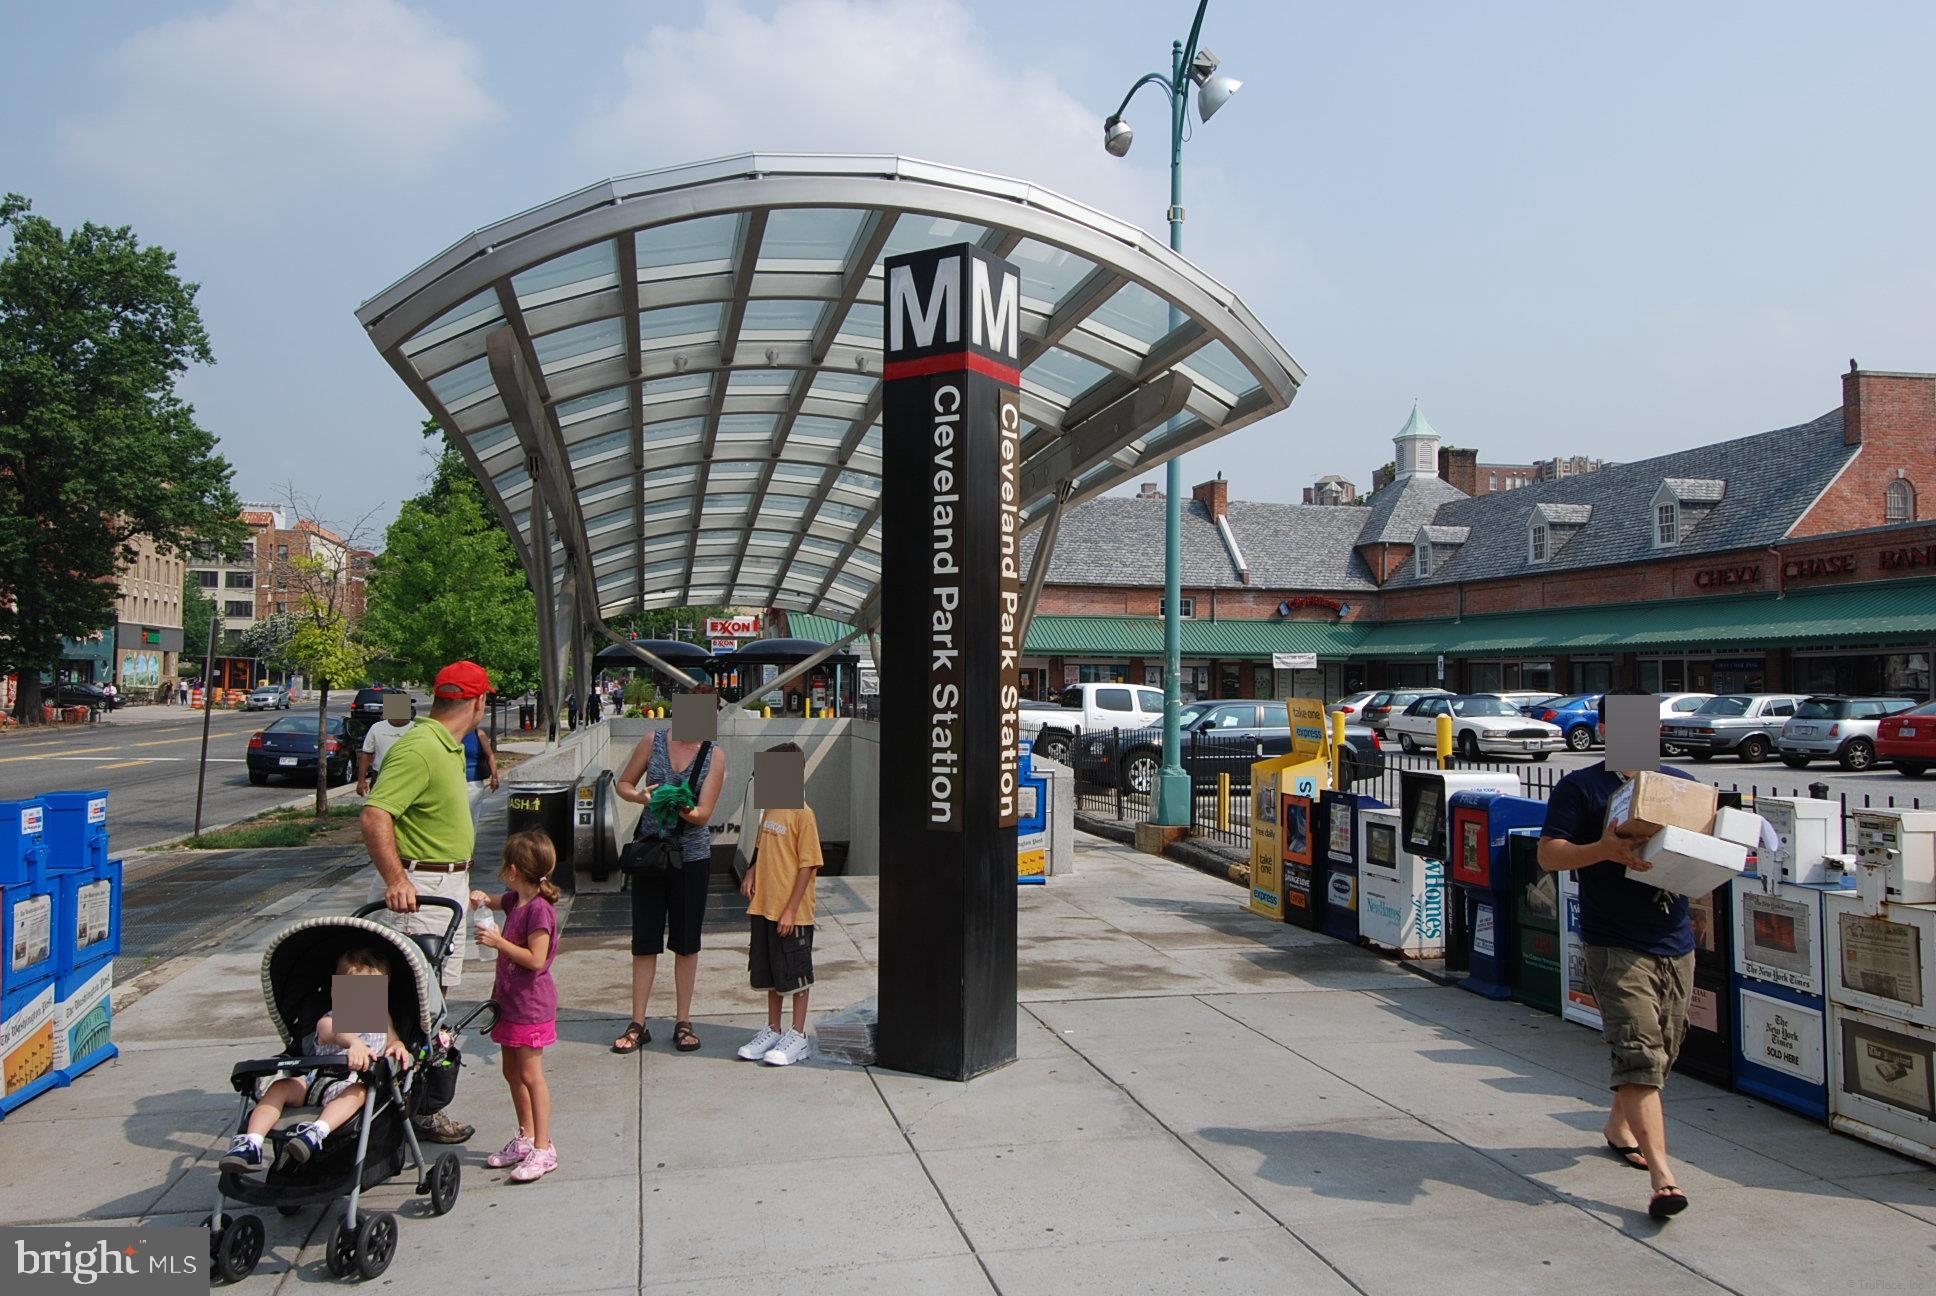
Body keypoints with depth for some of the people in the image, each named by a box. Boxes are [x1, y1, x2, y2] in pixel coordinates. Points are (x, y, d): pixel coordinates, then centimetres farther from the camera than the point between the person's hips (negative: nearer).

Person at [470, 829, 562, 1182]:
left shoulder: (538, 908, -21)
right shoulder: (516, 900, 7)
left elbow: (535, 959, -25)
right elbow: (495, 902, 29)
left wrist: (499, 941, -21)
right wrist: (482, 900, 6)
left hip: (531, 1004, -10)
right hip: (509, 1000, 10)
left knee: (530, 1075, -5)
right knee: (512, 1071, 16)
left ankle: (543, 1150, 1)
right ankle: (525, 1138, 28)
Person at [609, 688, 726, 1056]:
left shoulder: (714, 756, -6)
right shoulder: (653, 741, -1)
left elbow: (703, 815, -11)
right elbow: (623, 783, 8)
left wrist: (681, 808, -34)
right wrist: (640, 796, -15)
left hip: (692, 856, -1)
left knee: (686, 942, 8)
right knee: (645, 940, 5)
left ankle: (683, 1023, 19)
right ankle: (637, 1024, 14)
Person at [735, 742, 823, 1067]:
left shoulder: (802, 814, -15)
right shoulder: (769, 810, 9)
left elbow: (808, 865, -16)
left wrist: (791, 910, -17)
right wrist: (752, 873, 2)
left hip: (792, 913, -8)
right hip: (764, 907, 8)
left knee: (795, 974, 4)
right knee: (769, 973, 16)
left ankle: (798, 1036, 15)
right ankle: (772, 1031, 28)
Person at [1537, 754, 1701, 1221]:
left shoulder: (1681, 783, 12)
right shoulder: (1579, 787, -2)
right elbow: (1549, 853, -8)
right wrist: (1604, 850, -26)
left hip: (1677, 943, 6)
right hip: (1616, 947, -6)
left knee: (1663, 1051, 17)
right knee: (1640, 1055, -13)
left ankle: (1618, 1127, 39)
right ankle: (1662, 1176, -13)